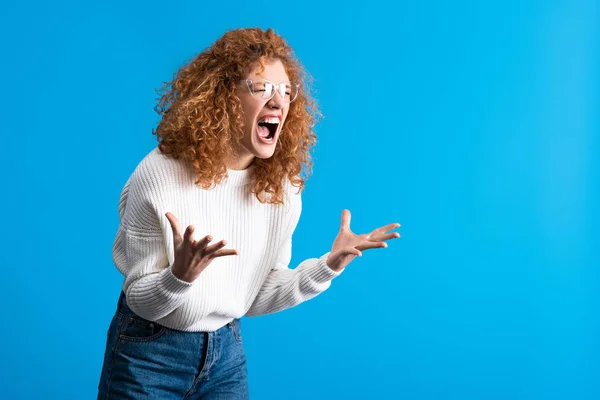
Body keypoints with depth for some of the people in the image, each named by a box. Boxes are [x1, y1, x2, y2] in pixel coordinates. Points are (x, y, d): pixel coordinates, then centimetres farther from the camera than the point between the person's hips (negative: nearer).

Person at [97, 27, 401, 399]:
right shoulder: (161, 176, -20)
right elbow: (139, 300, -15)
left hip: (227, 352, 4)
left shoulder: (282, 187, -7)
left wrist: (329, 265, -11)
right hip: (148, 353, -3)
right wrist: (181, 276, -34)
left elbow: (256, 298, -1)